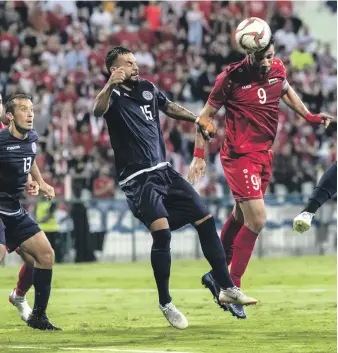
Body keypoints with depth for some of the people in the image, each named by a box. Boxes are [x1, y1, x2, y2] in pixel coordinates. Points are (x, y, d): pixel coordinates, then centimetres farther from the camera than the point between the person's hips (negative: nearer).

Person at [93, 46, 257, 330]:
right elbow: (98, 110, -36)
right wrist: (110, 85, -53)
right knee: (162, 232, -22)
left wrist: (197, 119, 33)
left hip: (164, 172, 8)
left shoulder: (147, 88, 10)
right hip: (138, 179, -8)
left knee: (206, 220, 5)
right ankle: (165, 304, -8)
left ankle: (227, 288, 16)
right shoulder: (115, 96, -11)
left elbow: (169, 107, 31)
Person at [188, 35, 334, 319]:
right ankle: (232, 288, -4)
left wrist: (310, 116, 14)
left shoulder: (278, 69, 1)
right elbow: (207, 114, -4)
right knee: (257, 220, -15)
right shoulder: (231, 78, -15)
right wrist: (199, 155, -7)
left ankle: (217, 275, 34)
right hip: (239, 155, -7)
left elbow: (286, 91, 25)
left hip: (264, 154, 7)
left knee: (241, 217, 17)